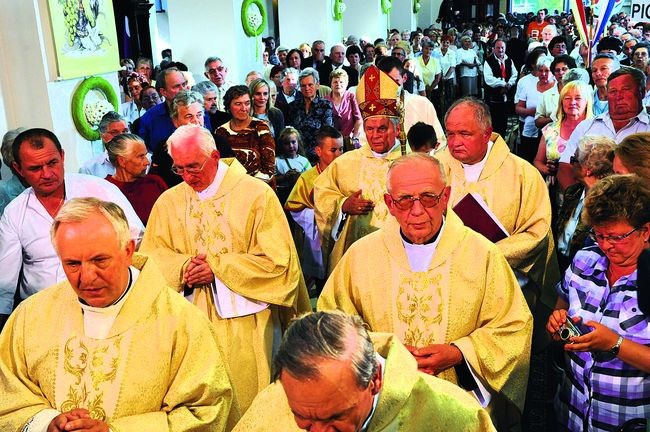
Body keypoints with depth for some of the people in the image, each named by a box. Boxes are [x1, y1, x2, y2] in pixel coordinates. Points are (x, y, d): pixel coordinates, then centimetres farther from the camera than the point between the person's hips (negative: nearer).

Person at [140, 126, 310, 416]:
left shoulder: (256, 194, -8)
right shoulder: (169, 202, 5)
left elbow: (277, 260, -12)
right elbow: (151, 256, 5)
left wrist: (216, 266, -15)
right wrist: (184, 265, -15)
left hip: (246, 318, -3)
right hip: (194, 319, 3)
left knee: (246, 395, 6)